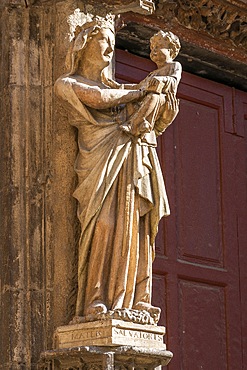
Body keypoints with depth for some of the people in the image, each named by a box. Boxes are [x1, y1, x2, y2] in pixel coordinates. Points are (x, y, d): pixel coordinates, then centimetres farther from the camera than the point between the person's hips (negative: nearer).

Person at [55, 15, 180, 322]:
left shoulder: (113, 87, 30)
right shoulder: (67, 84, 12)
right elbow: (96, 98, -7)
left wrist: (165, 120, 7)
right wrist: (138, 93, 4)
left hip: (135, 163, 6)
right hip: (102, 161, -6)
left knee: (137, 229, -5)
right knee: (104, 226, -21)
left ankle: (135, 299, -8)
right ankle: (94, 302, -23)